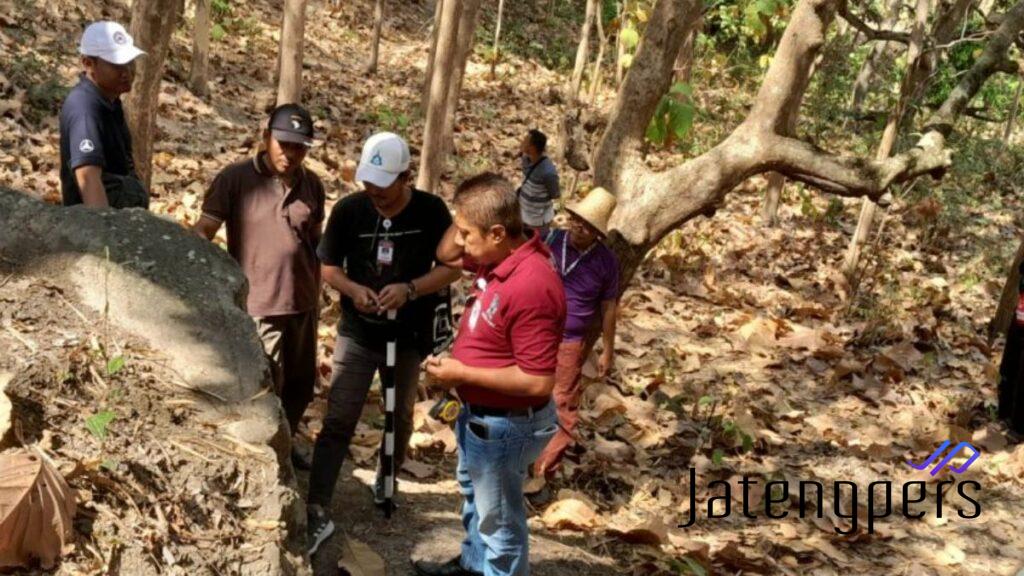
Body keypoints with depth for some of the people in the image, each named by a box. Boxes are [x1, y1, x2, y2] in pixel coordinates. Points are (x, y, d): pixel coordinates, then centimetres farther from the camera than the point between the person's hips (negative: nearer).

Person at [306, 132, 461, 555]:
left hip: (408, 336, 1)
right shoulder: (348, 210, -11)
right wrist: (353, 289, -21)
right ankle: (317, 514, -3)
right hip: (357, 333, -1)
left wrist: (408, 289, -24)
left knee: (400, 415, 19)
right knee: (337, 422, -6)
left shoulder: (431, 211, -12)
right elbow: (327, 265, -1)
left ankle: (385, 479, 45)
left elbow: (452, 268, -8)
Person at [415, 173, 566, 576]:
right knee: (474, 493, 32)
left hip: (504, 423, -11)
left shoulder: (531, 287, -35)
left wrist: (462, 373, -25)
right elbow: (446, 254, 13)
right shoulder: (498, 257, -6)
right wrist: (469, 216, -7)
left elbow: (538, 382, -33)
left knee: (498, 518, 11)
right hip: (480, 412, 11)